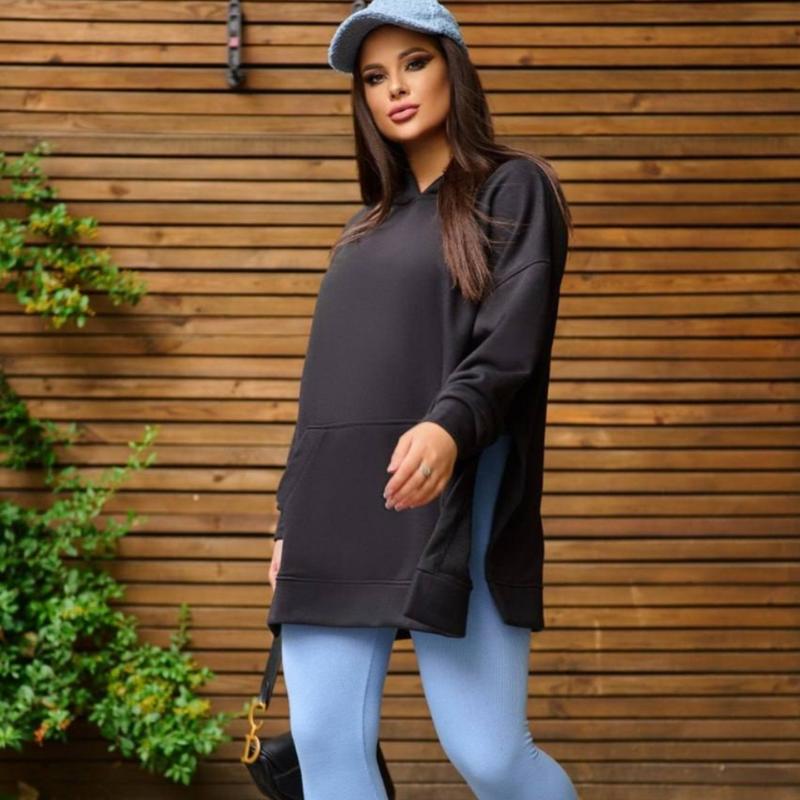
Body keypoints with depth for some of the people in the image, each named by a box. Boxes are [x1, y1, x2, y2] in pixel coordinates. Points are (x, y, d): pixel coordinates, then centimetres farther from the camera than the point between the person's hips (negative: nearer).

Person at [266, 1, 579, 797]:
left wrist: (449, 425, -29)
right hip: (337, 512, 6)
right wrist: (292, 518, 18)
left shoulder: (513, 189, 5)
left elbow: (512, 339, -10)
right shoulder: (366, 229, 23)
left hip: (454, 507, -6)